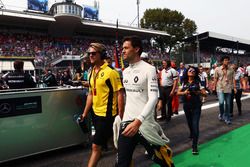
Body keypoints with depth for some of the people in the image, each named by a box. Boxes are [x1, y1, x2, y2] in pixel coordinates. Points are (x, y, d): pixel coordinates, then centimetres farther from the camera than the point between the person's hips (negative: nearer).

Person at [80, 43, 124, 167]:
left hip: (107, 115, -7)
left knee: (96, 146, -2)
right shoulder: (92, 73, 8)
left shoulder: (110, 72, -14)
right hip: (96, 114, 7)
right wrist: (85, 113, 15)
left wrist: (120, 116, -15)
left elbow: (120, 94, -14)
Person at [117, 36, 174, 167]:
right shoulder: (125, 71, 10)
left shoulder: (149, 69, -11)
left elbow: (153, 98, -19)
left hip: (144, 123, -5)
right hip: (127, 122, 6)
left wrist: (138, 121, -30)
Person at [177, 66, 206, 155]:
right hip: (186, 106, 3)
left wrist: (198, 92, -23)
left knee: (195, 125, -9)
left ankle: (194, 146, -3)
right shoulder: (184, 83, 5)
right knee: (189, 123, 19)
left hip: (196, 106, -3)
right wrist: (184, 92, -19)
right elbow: (178, 93, 1)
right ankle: (192, 134, 51)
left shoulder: (198, 82, -1)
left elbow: (204, 93, -3)